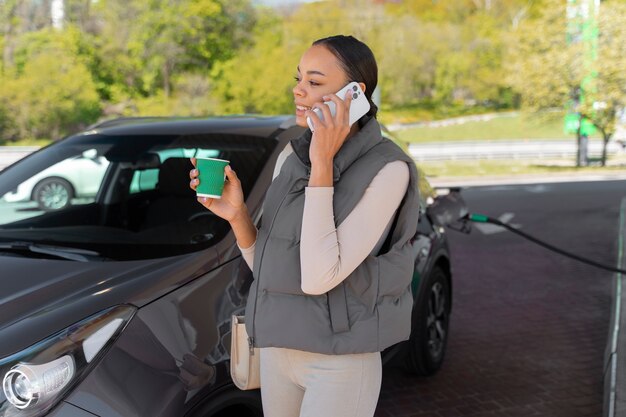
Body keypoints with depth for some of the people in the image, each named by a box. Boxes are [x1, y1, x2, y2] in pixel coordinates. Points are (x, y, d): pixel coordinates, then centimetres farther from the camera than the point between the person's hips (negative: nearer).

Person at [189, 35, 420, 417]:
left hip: (340, 363, -6)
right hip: (278, 350, 7)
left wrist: (323, 166, -23)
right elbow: (266, 266, 7)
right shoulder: (292, 156, 3)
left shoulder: (387, 170, -18)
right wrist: (235, 213, -12)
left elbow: (318, 278, -25)